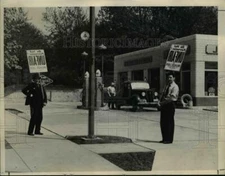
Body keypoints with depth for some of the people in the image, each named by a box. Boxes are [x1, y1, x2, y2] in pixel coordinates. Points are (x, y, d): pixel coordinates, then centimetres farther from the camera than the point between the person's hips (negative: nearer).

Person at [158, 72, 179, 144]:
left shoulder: (175, 87, -7)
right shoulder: (166, 86, 18)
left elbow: (172, 98, -16)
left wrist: (163, 102, -16)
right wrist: (160, 101, -1)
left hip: (170, 104, -8)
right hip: (164, 105, 8)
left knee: (169, 122, -3)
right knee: (163, 122, 8)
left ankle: (169, 139, 4)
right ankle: (164, 139, 17)